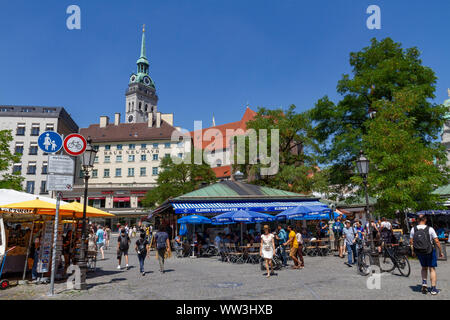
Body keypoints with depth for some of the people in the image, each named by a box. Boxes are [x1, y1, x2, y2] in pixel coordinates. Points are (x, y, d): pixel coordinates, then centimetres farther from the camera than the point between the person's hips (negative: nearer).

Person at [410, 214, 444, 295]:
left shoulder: (413, 229, -5)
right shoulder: (430, 229, -14)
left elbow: (411, 241, 1)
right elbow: (437, 241, -12)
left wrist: (412, 251, 14)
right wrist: (441, 252, 0)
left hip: (419, 252, 3)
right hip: (430, 251, -2)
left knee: (424, 268, 22)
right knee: (432, 269, 9)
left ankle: (424, 283, 6)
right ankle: (433, 289, 11)